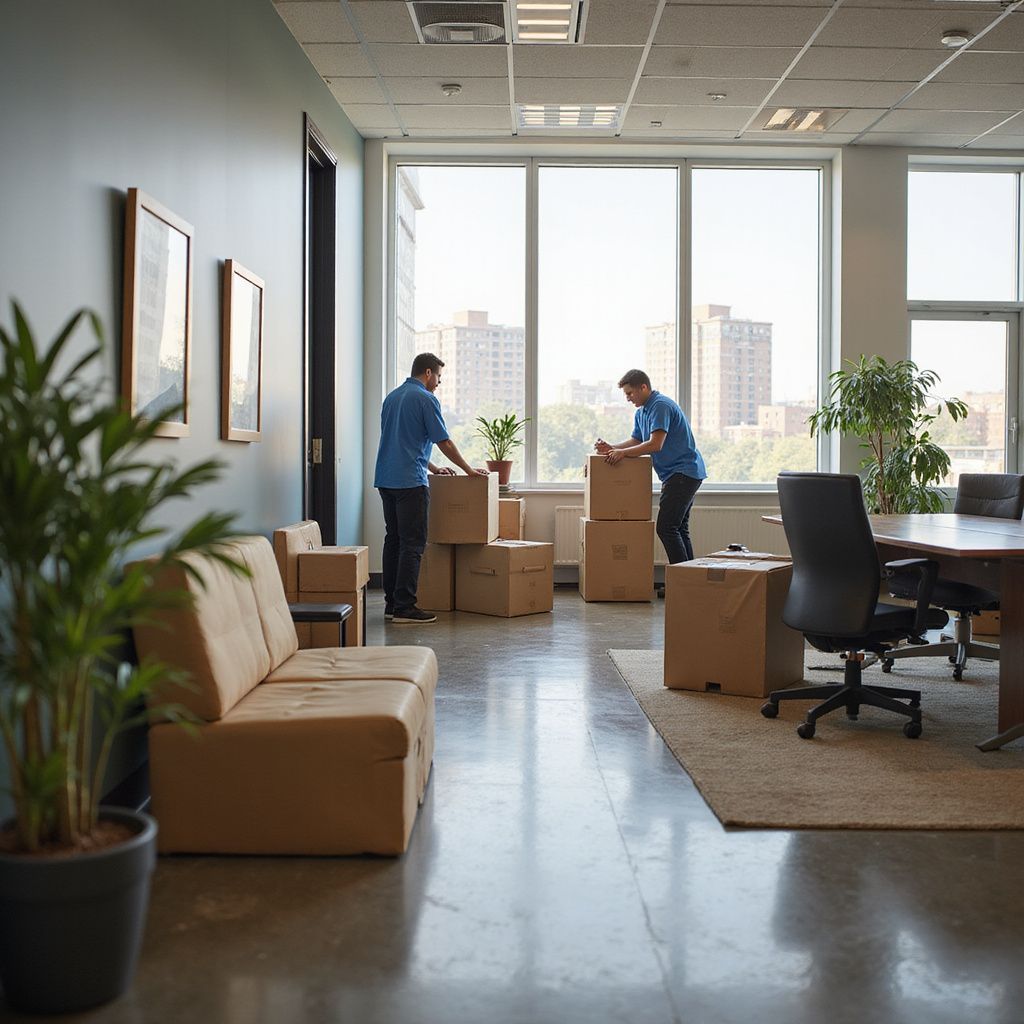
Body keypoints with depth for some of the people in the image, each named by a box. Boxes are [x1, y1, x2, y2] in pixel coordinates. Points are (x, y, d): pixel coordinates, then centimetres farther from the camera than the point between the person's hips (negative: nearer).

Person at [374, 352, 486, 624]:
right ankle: (404, 608, -8)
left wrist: (433, 468, 27)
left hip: (385, 479, 9)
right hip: (410, 481, -9)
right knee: (412, 544, -6)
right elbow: (444, 442, -8)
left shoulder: (392, 397, 18)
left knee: (394, 540, 11)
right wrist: (470, 471, 4)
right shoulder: (425, 399, -9)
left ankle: (391, 603, 13)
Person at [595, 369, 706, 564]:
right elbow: (636, 442, 16)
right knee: (679, 528, 11)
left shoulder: (661, 405, -17)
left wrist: (622, 453, -19)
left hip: (684, 472, -11)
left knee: (666, 527, -13)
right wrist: (611, 448, 0)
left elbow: (655, 444, -25)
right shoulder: (641, 412, 15)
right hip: (674, 473, 11)